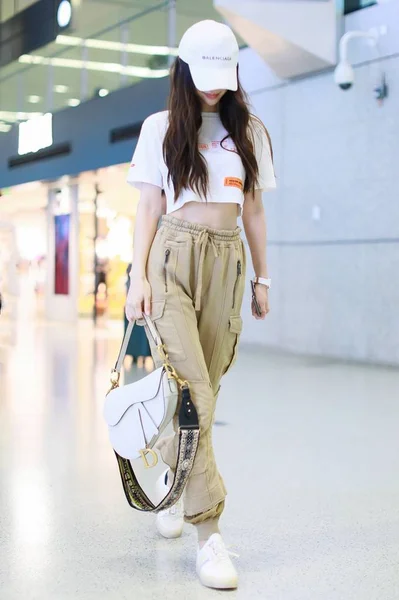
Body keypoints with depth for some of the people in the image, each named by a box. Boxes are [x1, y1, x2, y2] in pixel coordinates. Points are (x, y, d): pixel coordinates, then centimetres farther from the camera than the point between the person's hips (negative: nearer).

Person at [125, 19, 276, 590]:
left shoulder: (249, 131, 14)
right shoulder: (160, 128, 7)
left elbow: (253, 209, 16)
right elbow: (149, 207, 4)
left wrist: (262, 277, 14)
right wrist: (139, 276, -6)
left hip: (227, 259, 3)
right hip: (175, 255, -3)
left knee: (206, 386, 1)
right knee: (190, 388, -13)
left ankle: (172, 481, 27)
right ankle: (209, 533, -12)